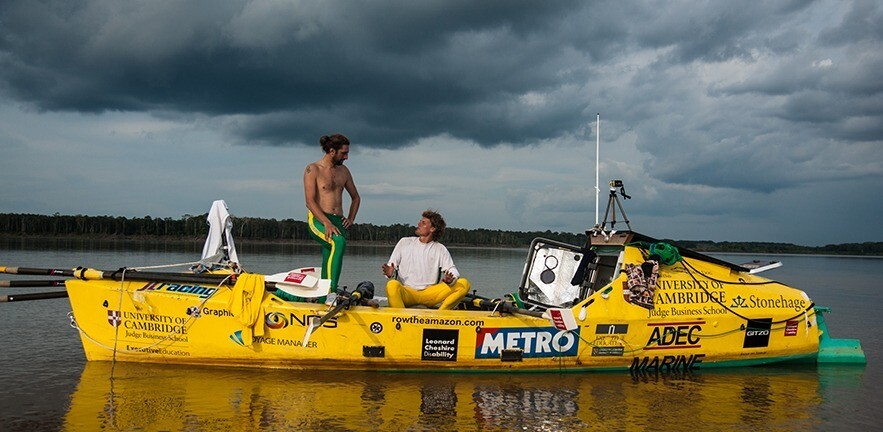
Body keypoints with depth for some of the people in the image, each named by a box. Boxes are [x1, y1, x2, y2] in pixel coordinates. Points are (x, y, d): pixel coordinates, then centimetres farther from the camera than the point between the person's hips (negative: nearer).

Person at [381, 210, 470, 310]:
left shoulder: (440, 249, 13)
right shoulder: (405, 242, 14)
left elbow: (451, 269, 2)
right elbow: (391, 267, 12)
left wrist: (450, 280, -23)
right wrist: (390, 273, -13)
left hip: (429, 294, 1)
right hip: (407, 292, -1)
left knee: (464, 284, -20)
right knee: (392, 285, -37)